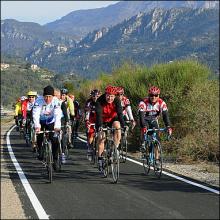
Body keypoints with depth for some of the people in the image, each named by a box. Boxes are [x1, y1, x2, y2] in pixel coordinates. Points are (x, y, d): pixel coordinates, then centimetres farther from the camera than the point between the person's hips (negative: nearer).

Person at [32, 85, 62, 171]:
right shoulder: (39, 100, -27)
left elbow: (58, 114, -36)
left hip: (51, 122, 0)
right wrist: (37, 126, -52)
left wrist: (57, 126, -53)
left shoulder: (55, 101, -25)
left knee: (55, 140, -13)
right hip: (41, 121, 0)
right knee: (39, 137, -21)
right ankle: (40, 151, 8)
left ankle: (55, 160, -1)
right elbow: (36, 113, -36)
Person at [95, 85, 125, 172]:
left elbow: (120, 113, -30)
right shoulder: (100, 101, -27)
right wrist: (100, 126, -49)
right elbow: (99, 114, -35)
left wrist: (123, 125, -42)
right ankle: (100, 159, 2)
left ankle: (116, 148, -20)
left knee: (117, 126, -31)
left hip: (113, 119, 1)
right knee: (101, 138, -11)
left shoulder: (117, 100, -23)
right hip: (102, 121, -1)